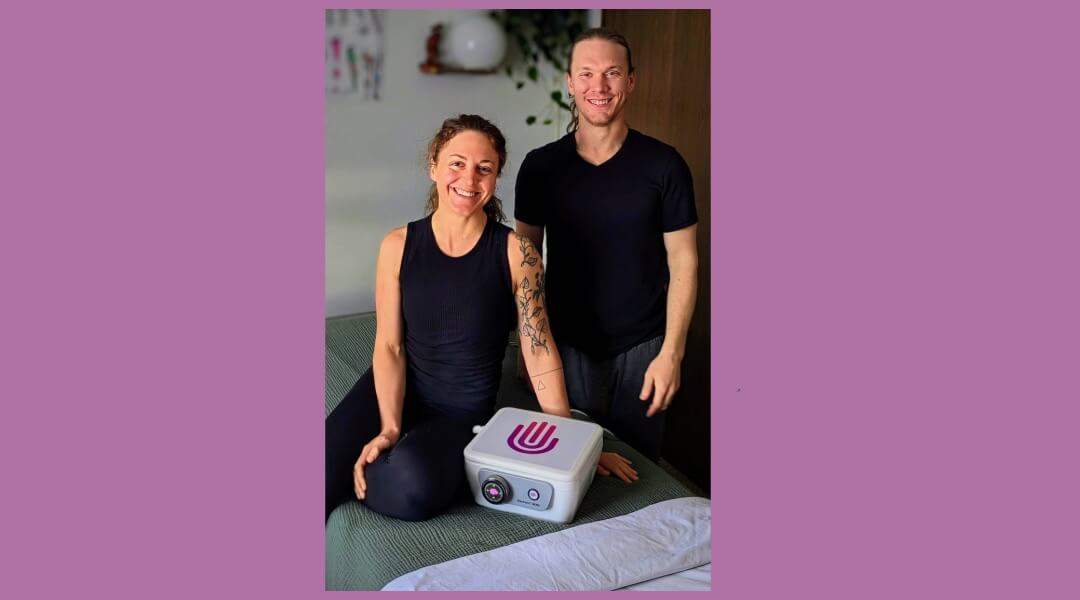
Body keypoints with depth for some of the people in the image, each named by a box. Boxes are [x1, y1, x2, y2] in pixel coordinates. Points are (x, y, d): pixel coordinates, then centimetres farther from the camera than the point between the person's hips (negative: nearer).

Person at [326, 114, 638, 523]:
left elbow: (540, 351, -6)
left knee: (413, 487, -30)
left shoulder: (515, 252, -11)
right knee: (330, 459, -23)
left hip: (464, 411, -1)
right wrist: (389, 428, -17)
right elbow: (388, 345, -5)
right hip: (396, 392, 2)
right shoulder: (398, 246, -5)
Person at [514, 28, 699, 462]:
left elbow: (683, 262, -5)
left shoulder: (664, 165, -8)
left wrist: (671, 352, -10)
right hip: (566, 344, 1)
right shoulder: (540, 166, -3)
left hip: (641, 347, -1)